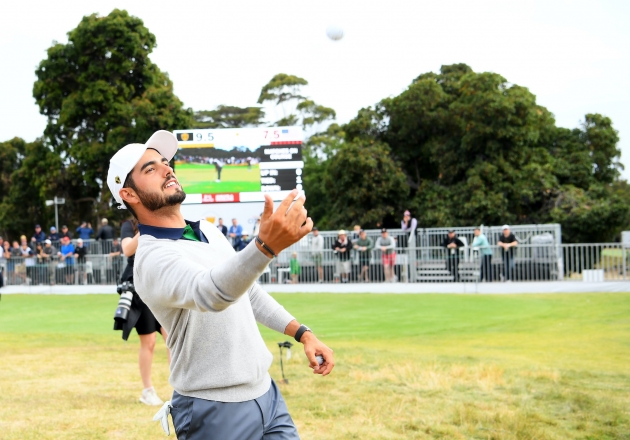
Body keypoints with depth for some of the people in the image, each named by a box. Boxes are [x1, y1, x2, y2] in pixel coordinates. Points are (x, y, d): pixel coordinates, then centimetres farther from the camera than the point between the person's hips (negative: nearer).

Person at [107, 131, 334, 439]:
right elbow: (210, 293, -41)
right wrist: (266, 246, -57)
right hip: (216, 412, -7)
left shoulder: (208, 231, 8)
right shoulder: (153, 258, -20)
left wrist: (302, 333, 10)